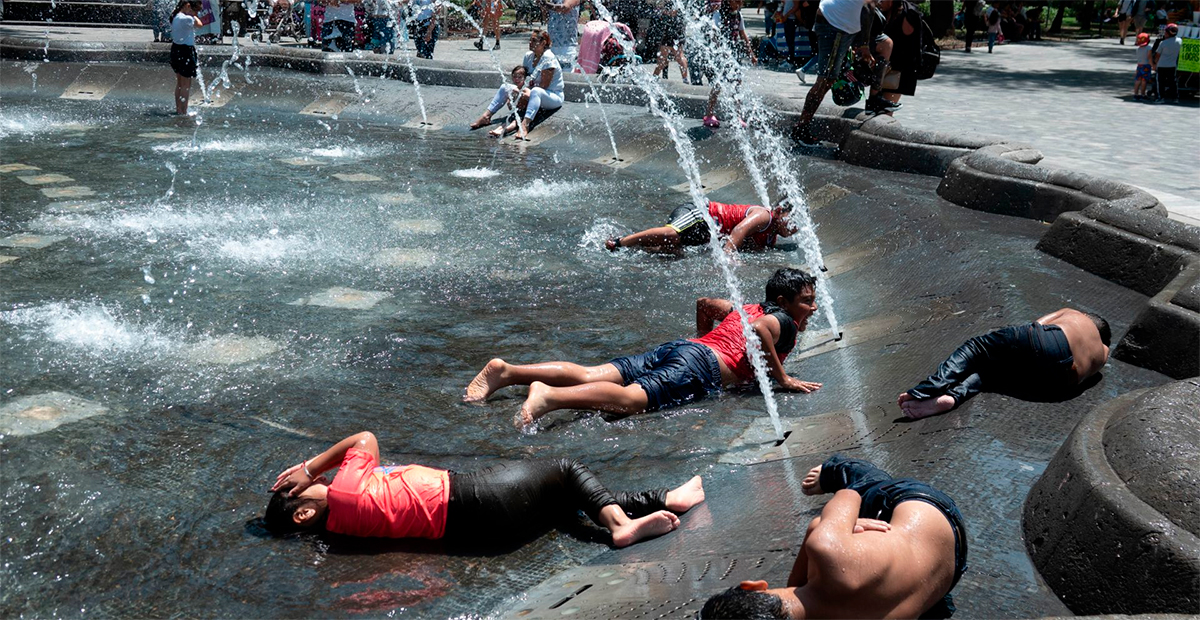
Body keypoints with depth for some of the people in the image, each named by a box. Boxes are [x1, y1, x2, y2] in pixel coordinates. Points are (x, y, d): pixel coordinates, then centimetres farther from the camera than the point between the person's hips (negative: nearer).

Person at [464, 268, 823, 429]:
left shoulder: (747, 308, 31)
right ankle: (550, 396, -52)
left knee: (591, 375, -5)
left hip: (678, 348, 8)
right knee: (631, 398, -31)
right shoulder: (783, 322, 7)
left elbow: (705, 303, 41)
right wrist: (782, 379, -8)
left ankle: (506, 371, -15)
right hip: (701, 367, -8)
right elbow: (760, 329, -17)